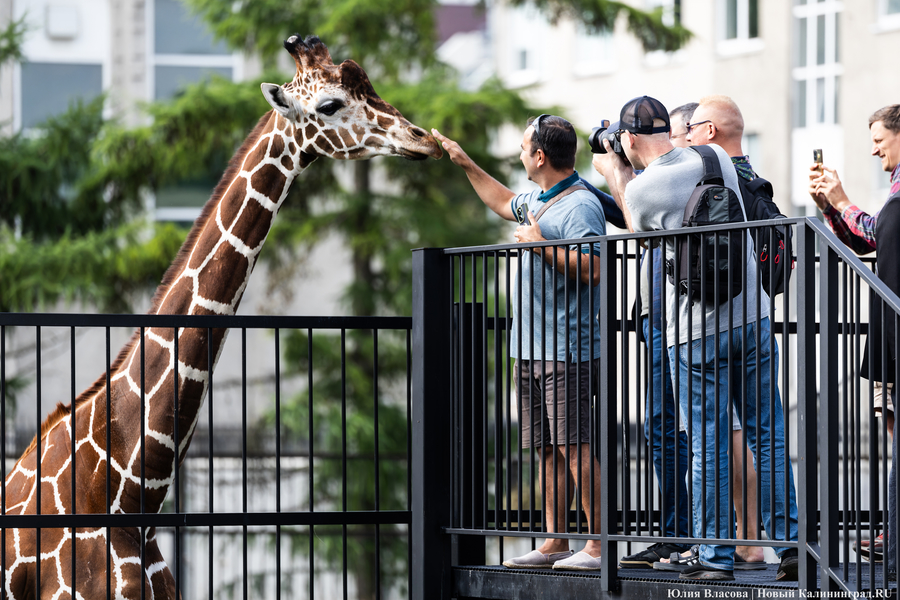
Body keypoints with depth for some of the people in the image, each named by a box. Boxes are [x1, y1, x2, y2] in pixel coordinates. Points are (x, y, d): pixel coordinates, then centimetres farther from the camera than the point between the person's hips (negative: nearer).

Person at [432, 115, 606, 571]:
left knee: (574, 447, -11)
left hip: (566, 350, -10)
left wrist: (541, 246, -16)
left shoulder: (581, 205, -13)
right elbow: (504, 203, 39)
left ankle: (598, 545, -11)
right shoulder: (539, 200, 16)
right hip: (530, 349, 10)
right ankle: (555, 543, 14)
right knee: (546, 448, 10)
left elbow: (590, 268, -24)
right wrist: (465, 164, 39)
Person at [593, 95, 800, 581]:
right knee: (767, 436, 9)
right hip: (752, 318, 4)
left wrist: (613, 172, 25)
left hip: (696, 332, -4)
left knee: (707, 446, 2)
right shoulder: (715, 159, 4)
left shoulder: (641, 189, -9)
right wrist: (631, 171, 29)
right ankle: (789, 545, 8)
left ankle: (716, 555, 6)